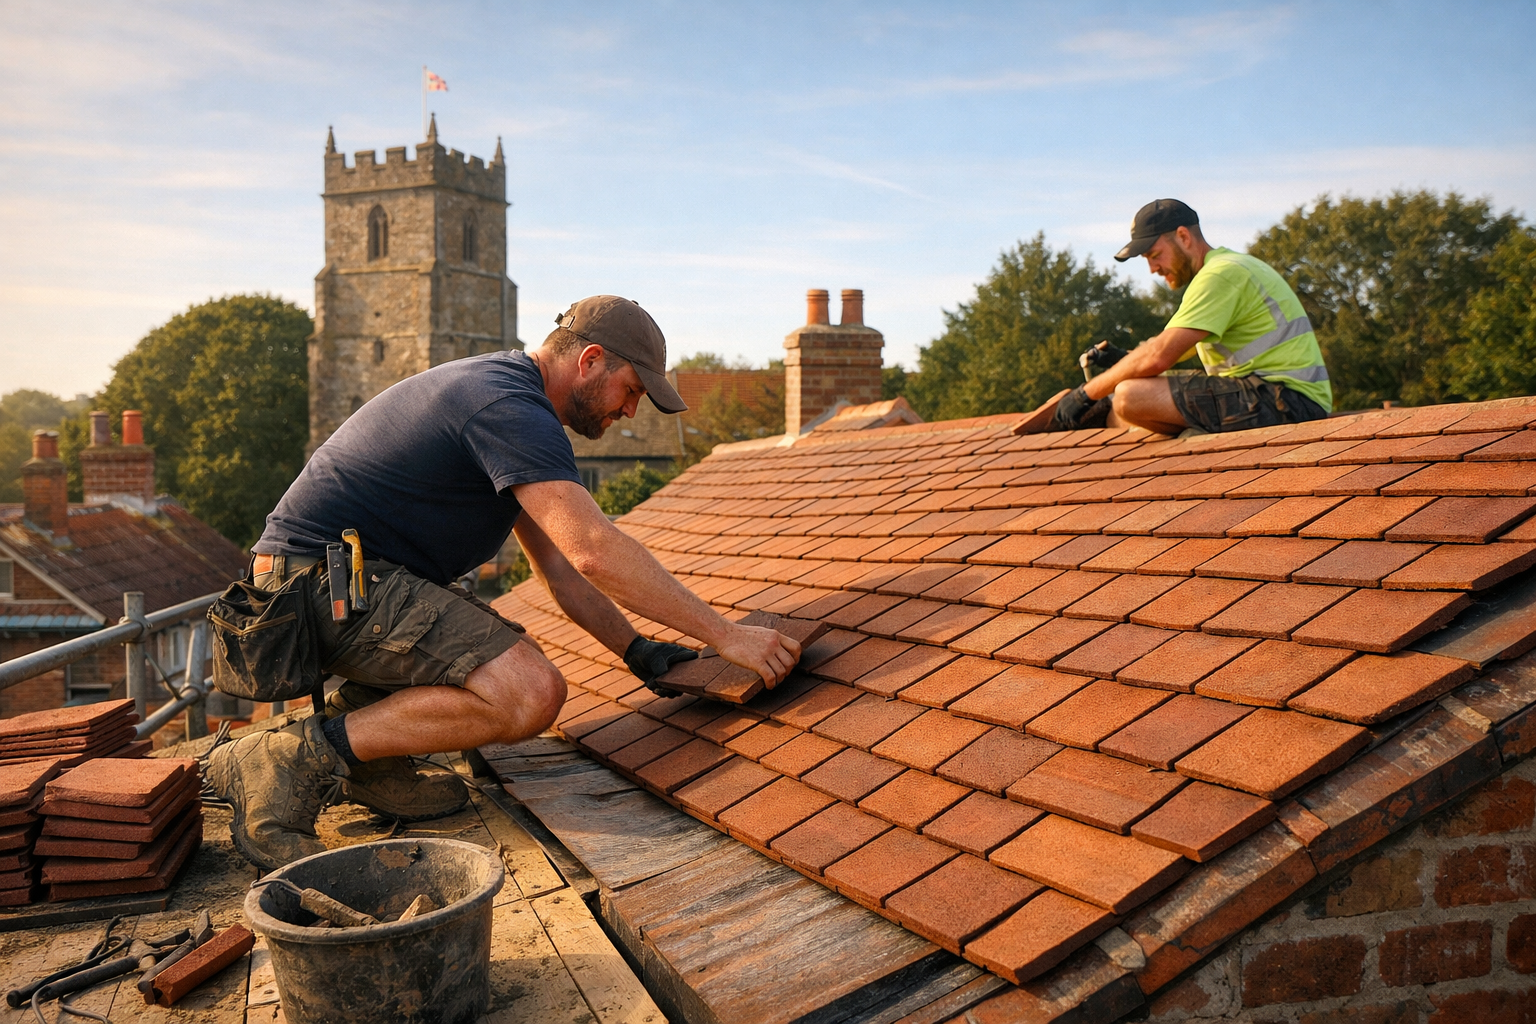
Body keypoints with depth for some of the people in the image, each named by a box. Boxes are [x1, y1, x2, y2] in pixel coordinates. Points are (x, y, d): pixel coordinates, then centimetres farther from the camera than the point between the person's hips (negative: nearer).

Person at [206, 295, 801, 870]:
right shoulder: (509, 407, -16)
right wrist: (726, 635, -22)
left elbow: (557, 562, 18)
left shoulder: (501, 389, 18)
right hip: (327, 578, -11)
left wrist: (636, 651, 11)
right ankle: (296, 759, -15)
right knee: (530, 694, -23)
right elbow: (594, 551, -26)